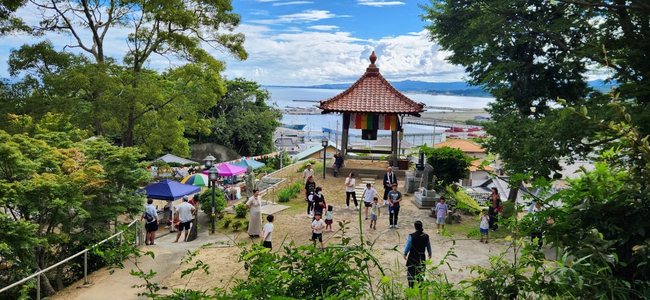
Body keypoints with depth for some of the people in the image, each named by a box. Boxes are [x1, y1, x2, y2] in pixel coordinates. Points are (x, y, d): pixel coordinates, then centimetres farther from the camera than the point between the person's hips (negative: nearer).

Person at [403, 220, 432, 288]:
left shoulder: (412, 236, -17)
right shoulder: (426, 236, -4)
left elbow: (408, 246, -10)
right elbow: (428, 246, 9)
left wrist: (405, 253, 7)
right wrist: (430, 254, 26)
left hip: (412, 258, -4)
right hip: (422, 258, 4)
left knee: (411, 273, 8)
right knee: (421, 273, 16)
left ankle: (411, 288, 11)